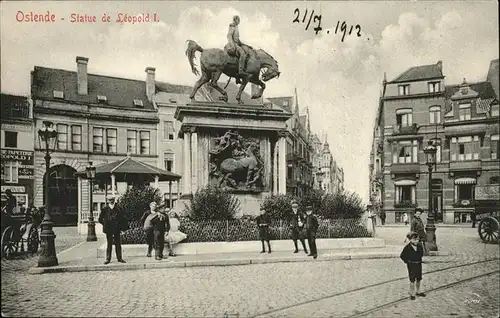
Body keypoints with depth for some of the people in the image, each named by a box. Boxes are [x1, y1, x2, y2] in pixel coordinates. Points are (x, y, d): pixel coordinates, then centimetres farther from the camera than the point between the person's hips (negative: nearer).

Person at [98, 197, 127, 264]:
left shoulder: (118, 209, 1)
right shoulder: (105, 209, -1)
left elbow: (122, 218, 7)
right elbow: (100, 219, 6)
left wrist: (121, 227, 0)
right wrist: (105, 224, 2)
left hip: (116, 229, 1)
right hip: (108, 230, -1)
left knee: (118, 244, 7)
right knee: (109, 244, 5)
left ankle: (119, 258, 14)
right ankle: (108, 259, 12)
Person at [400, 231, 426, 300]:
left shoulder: (419, 246, -5)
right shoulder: (407, 247, -18)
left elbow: (422, 253, 16)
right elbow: (402, 256, -8)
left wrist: (419, 260, 9)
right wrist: (407, 262, -7)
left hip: (418, 264, 5)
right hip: (411, 265, -5)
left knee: (419, 279, 16)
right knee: (412, 280, 4)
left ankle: (418, 292, 34)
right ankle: (412, 294, 17)